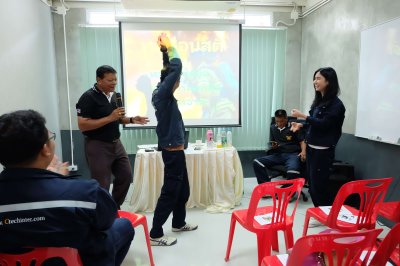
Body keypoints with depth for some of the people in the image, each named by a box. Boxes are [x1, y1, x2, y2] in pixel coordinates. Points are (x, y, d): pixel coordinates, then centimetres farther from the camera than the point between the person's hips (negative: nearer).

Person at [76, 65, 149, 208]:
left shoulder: (113, 95, 8)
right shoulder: (88, 97, -15)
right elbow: (82, 125, -21)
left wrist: (131, 120, 1)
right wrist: (110, 118, -24)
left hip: (116, 143, 8)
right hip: (97, 146, -8)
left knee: (126, 176, 13)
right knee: (101, 185, 1)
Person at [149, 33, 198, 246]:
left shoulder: (162, 92, 9)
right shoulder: (162, 93, -16)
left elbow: (170, 69, 22)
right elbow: (177, 67, -22)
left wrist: (164, 50, 17)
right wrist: (169, 48, -7)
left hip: (175, 150, 10)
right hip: (172, 151, -10)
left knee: (182, 189, 19)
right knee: (170, 192, -2)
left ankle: (178, 223, 35)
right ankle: (155, 234, 9)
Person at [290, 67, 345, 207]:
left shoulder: (336, 104, -12)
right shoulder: (319, 100, 11)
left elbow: (324, 124, -19)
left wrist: (302, 116, -19)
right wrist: (300, 125, 2)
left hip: (323, 151, -8)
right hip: (311, 148, 8)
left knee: (319, 186, -2)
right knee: (311, 185, 13)